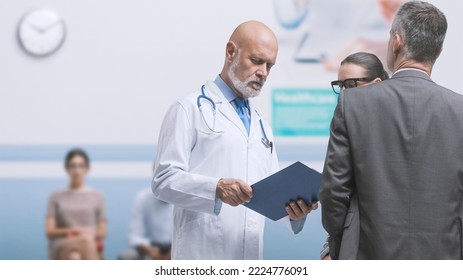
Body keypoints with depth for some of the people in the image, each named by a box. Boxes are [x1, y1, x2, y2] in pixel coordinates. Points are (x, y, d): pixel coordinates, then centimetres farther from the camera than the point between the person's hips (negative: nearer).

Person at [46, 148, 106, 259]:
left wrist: (93, 233, -10)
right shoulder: (56, 197, 13)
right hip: (60, 249, -1)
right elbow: (50, 232, 4)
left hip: (92, 247, 1)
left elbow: (102, 233, 13)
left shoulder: (97, 197, 14)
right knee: (86, 240, -38)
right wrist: (75, 231, -11)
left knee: (75, 257, -37)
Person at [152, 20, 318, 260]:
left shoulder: (261, 125, 25)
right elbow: (164, 179, -7)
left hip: (249, 258, 7)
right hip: (202, 255, -7)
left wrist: (293, 208, -1)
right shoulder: (190, 110, 2)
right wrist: (217, 188, -24)